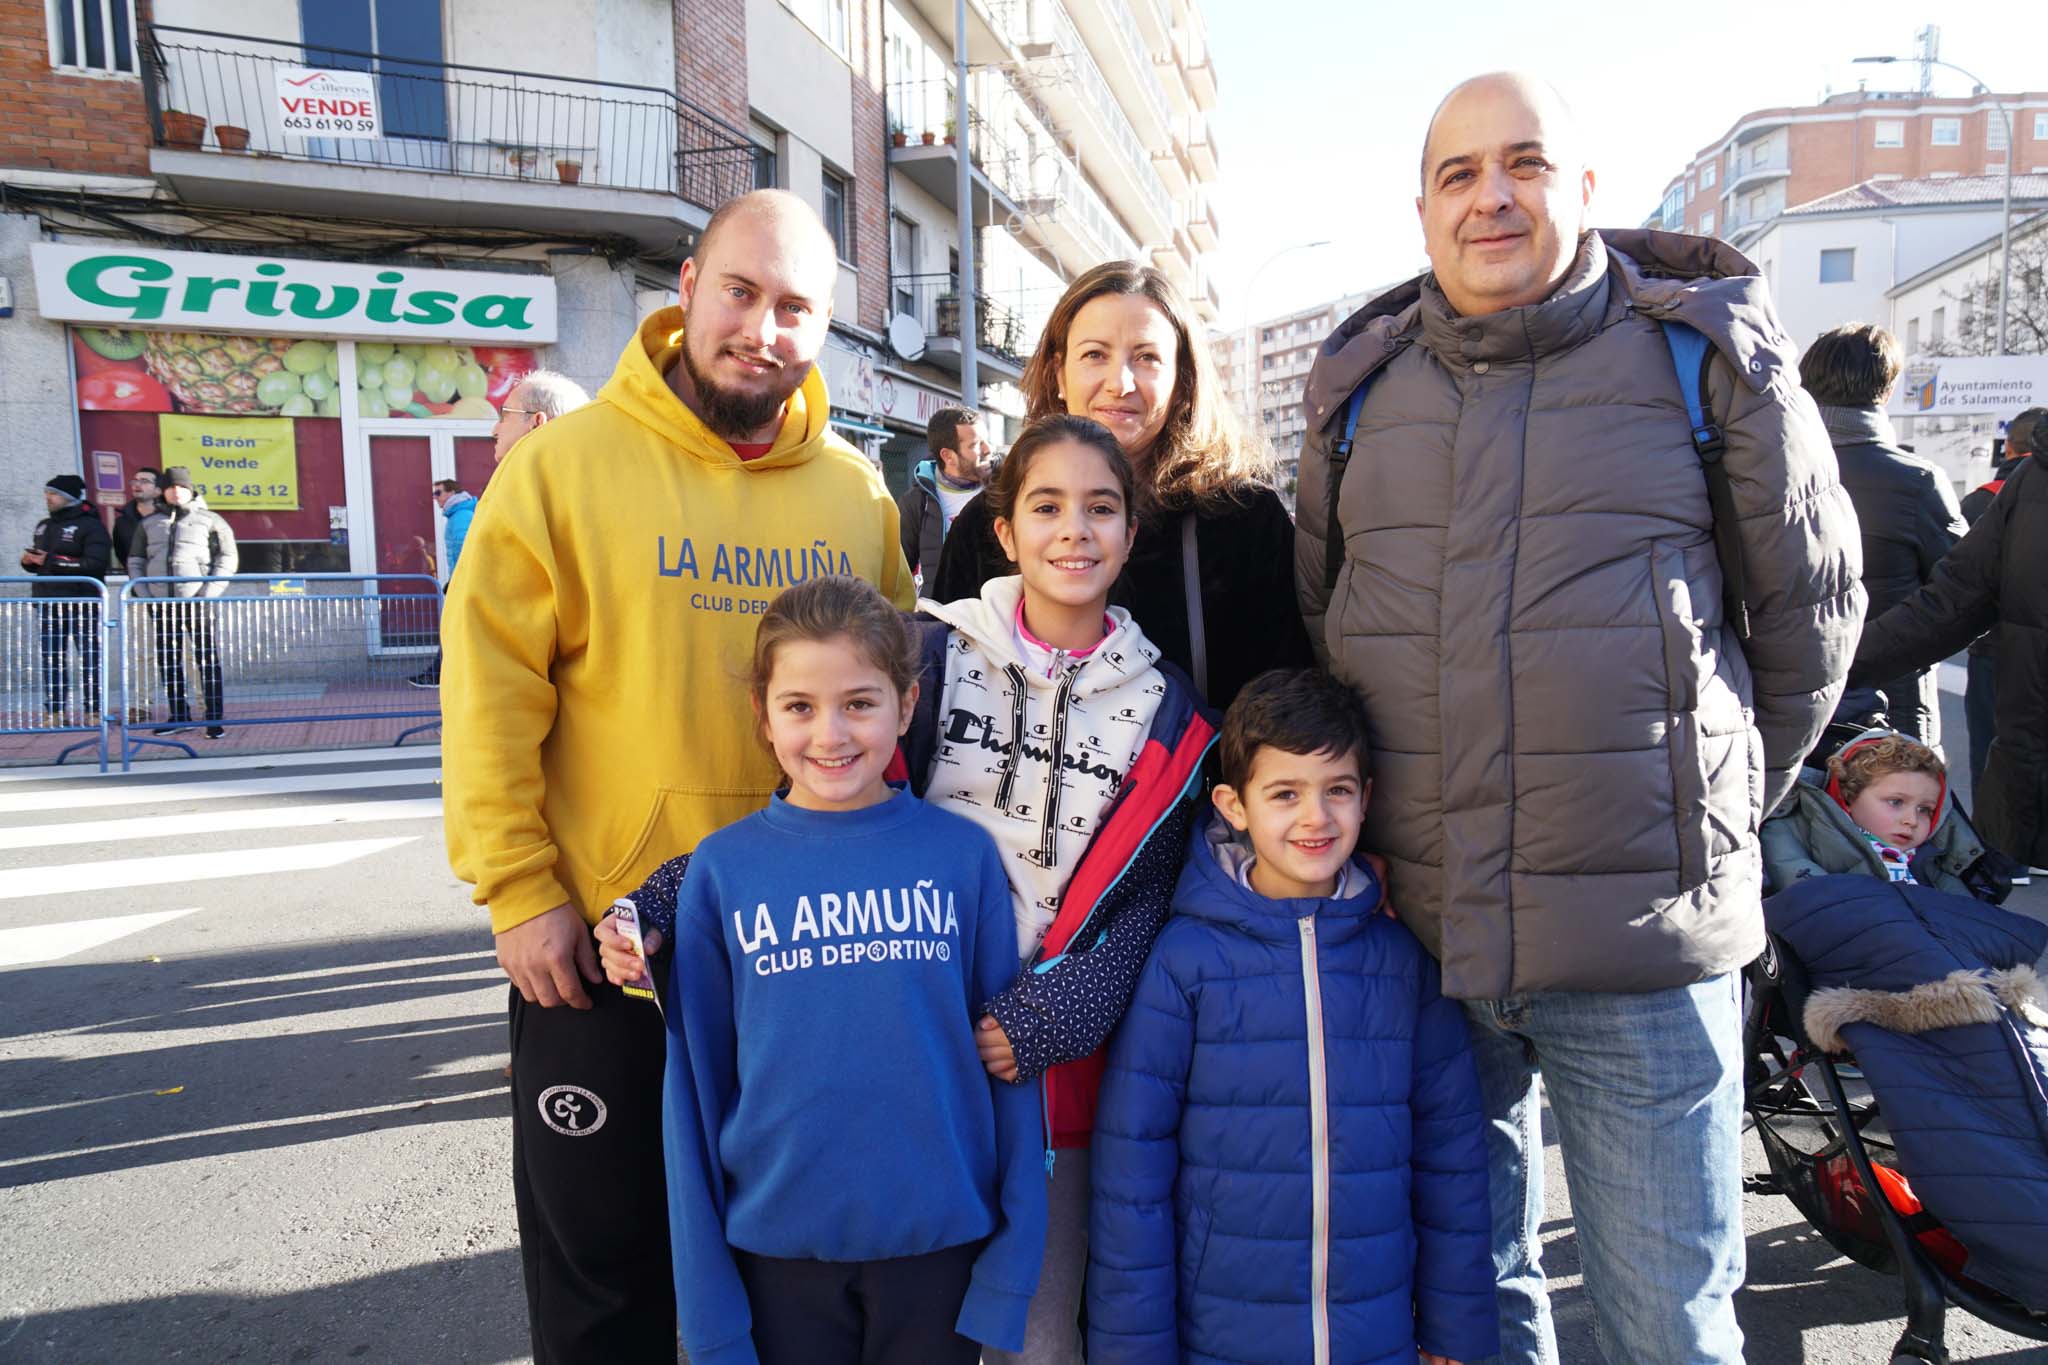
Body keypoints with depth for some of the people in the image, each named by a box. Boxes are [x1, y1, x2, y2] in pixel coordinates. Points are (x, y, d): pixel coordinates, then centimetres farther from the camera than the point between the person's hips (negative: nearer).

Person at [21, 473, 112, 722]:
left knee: (89, 657, -3)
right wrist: (29, 561, 3)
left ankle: (93, 710, 0)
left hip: (83, 604, -7)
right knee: (51, 658, 6)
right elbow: (36, 560, 27)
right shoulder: (44, 526, 19)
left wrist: (51, 561, -19)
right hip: (48, 603, 7)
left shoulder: (91, 526, -6)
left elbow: (94, 564, -18)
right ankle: (54, 710, 10)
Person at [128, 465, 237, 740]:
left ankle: (215, 718, -2)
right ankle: (179, 716, 16)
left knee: (208, 660, -6)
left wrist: (210, 593, -9)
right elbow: (135, 559, 21)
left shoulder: (210, 520, 5)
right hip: (161, 603, 4)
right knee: (168, 662, 7)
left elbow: (228, 558, 1)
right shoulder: (149, 523, 16)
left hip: (196, 601, -4)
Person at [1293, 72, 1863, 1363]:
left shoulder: (1708, 353, -1)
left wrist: (1720, 808, 11)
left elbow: (1812, 606, 7)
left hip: (1642, 930, -2)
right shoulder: (1358, 385, 7)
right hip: (1414, 929, 3)